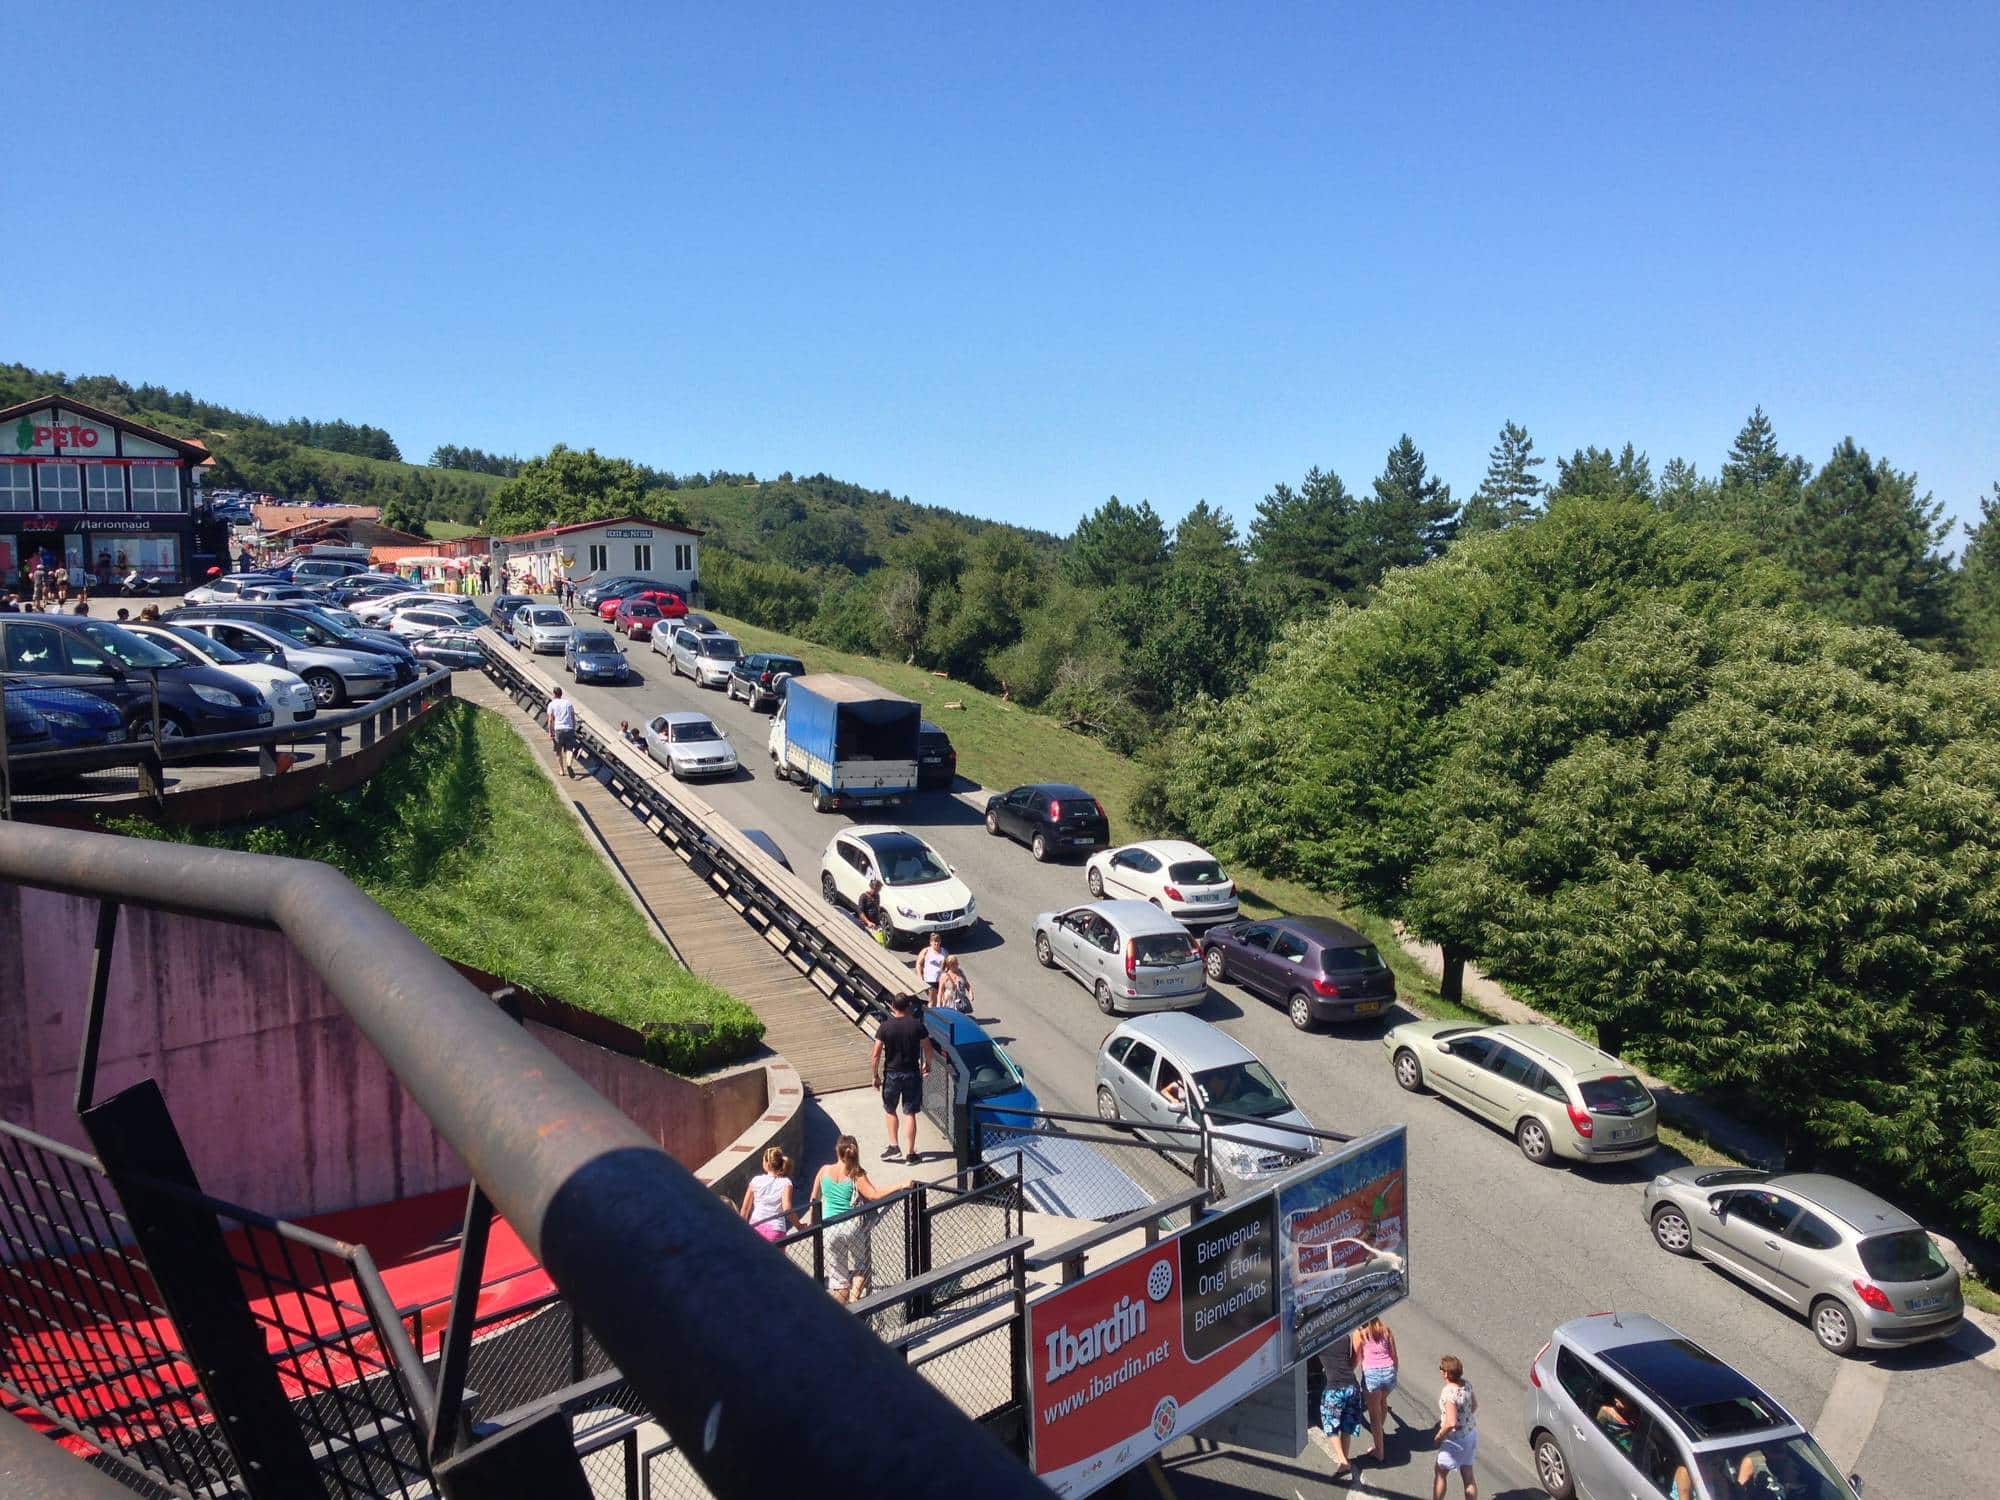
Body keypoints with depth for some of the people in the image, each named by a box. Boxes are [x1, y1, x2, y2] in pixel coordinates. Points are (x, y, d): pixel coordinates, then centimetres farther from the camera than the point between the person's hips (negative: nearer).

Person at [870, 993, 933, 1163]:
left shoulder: (885, 1027, -10)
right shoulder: (918, 1025, -7)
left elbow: (875, 1055, -10)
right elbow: (928, 1049, 1)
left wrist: (876, 1075, 2)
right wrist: (927, 1065, 20)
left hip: (891, 1074, -1)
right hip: (912, 1074, 1)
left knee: (890, 1110, 19)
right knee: (909, 1113, 6)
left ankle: (893, 1146, 16)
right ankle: (909, 1152, 7)